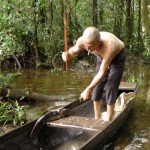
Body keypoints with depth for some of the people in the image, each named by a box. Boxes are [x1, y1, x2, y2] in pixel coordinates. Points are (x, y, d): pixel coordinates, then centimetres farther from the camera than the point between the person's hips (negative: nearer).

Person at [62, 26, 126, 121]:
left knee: (110, 88, -11)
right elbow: (73, 51, -10)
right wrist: (67, 55, -34)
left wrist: (88, 89, -35)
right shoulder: (82, 40, -31)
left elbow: (102, 73, -36)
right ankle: (97, 119, 12)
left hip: (117, 57, -5)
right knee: (97, 87, 1)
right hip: (102, 57, 5)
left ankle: (108, 120, 1)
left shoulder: (109, 47, -44)